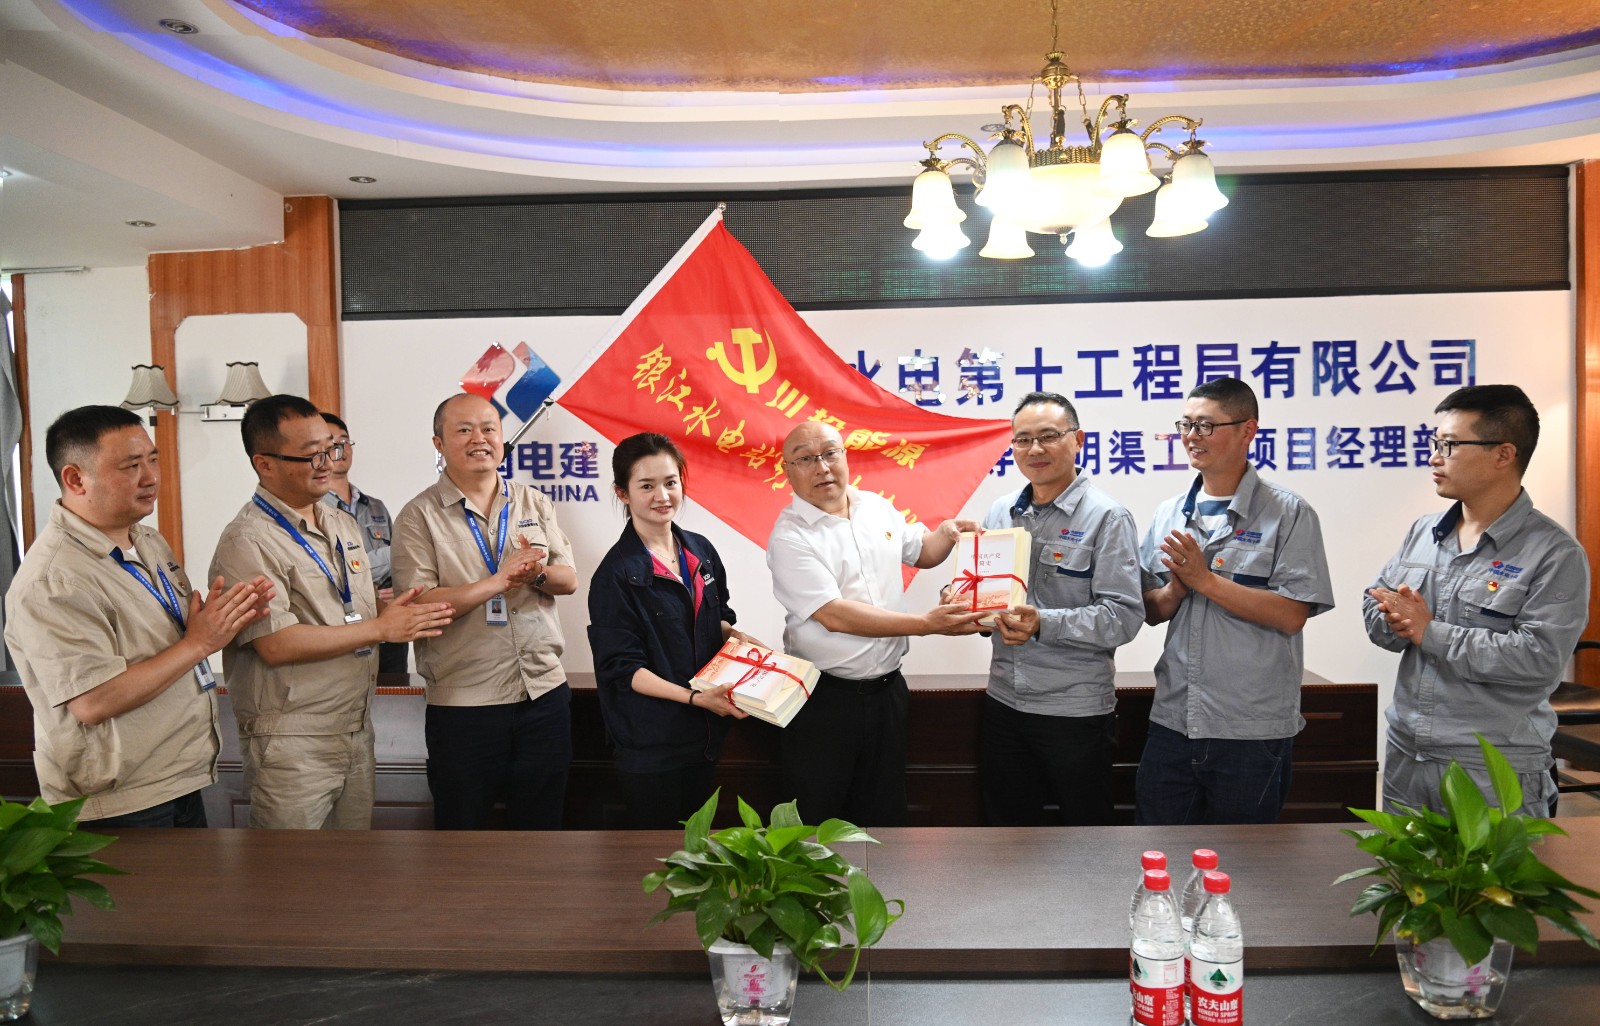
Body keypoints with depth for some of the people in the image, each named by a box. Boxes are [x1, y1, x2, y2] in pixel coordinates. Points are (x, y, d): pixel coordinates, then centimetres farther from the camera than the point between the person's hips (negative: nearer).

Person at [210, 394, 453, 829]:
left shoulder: (344, 525, 12)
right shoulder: (248, 541, -14)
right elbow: (277, 645, -22)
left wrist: (395, 610, 1)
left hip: (357, 728, 7)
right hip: (292, 742, -7)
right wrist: (380, 628, -17)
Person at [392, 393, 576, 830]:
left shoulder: (534, 503, 9)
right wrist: (499, 581, -20)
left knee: (542, 821, 16)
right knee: (462, 824, 11)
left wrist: (537, 574, -17)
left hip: (545, 692, 4)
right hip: (463, 703, -3)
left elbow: (568, 580, 6)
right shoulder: (420, 516, -4)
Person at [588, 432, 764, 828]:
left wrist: (733, 634, -3)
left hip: (704, 734, 6)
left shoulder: (701, 551, 4)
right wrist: (694, 697, -23)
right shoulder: (616, 574, -15)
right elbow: (623, 667, -15)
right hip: (649, 740, -6)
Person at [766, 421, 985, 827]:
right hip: (823, 699, -5)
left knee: (884, 820, 16)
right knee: (815, 826, 7)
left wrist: (947, 532, 0)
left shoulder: (878, 508, 6)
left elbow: (921, 553, 24)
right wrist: (927, 623, -26)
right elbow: (834, 615, -23)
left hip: (887, 689, 6)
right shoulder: (790, 537, -14)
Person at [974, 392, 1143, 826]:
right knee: (1007, 828, 18)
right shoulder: (1000, 512, 8)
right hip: (1004, 704, 5)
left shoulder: (1107, 517, -9)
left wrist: (1043, 624, -27)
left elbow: (1123, 616, -17)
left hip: (1076, 709, -5)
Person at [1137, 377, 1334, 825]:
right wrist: (1175, 591, -10)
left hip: (1253, 732, -4)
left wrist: (1205, 579, -17)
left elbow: (1290, 616, -16)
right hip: (1172, 722, 5)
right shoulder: (1169, 514, 8)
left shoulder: (1289, 514, -7)